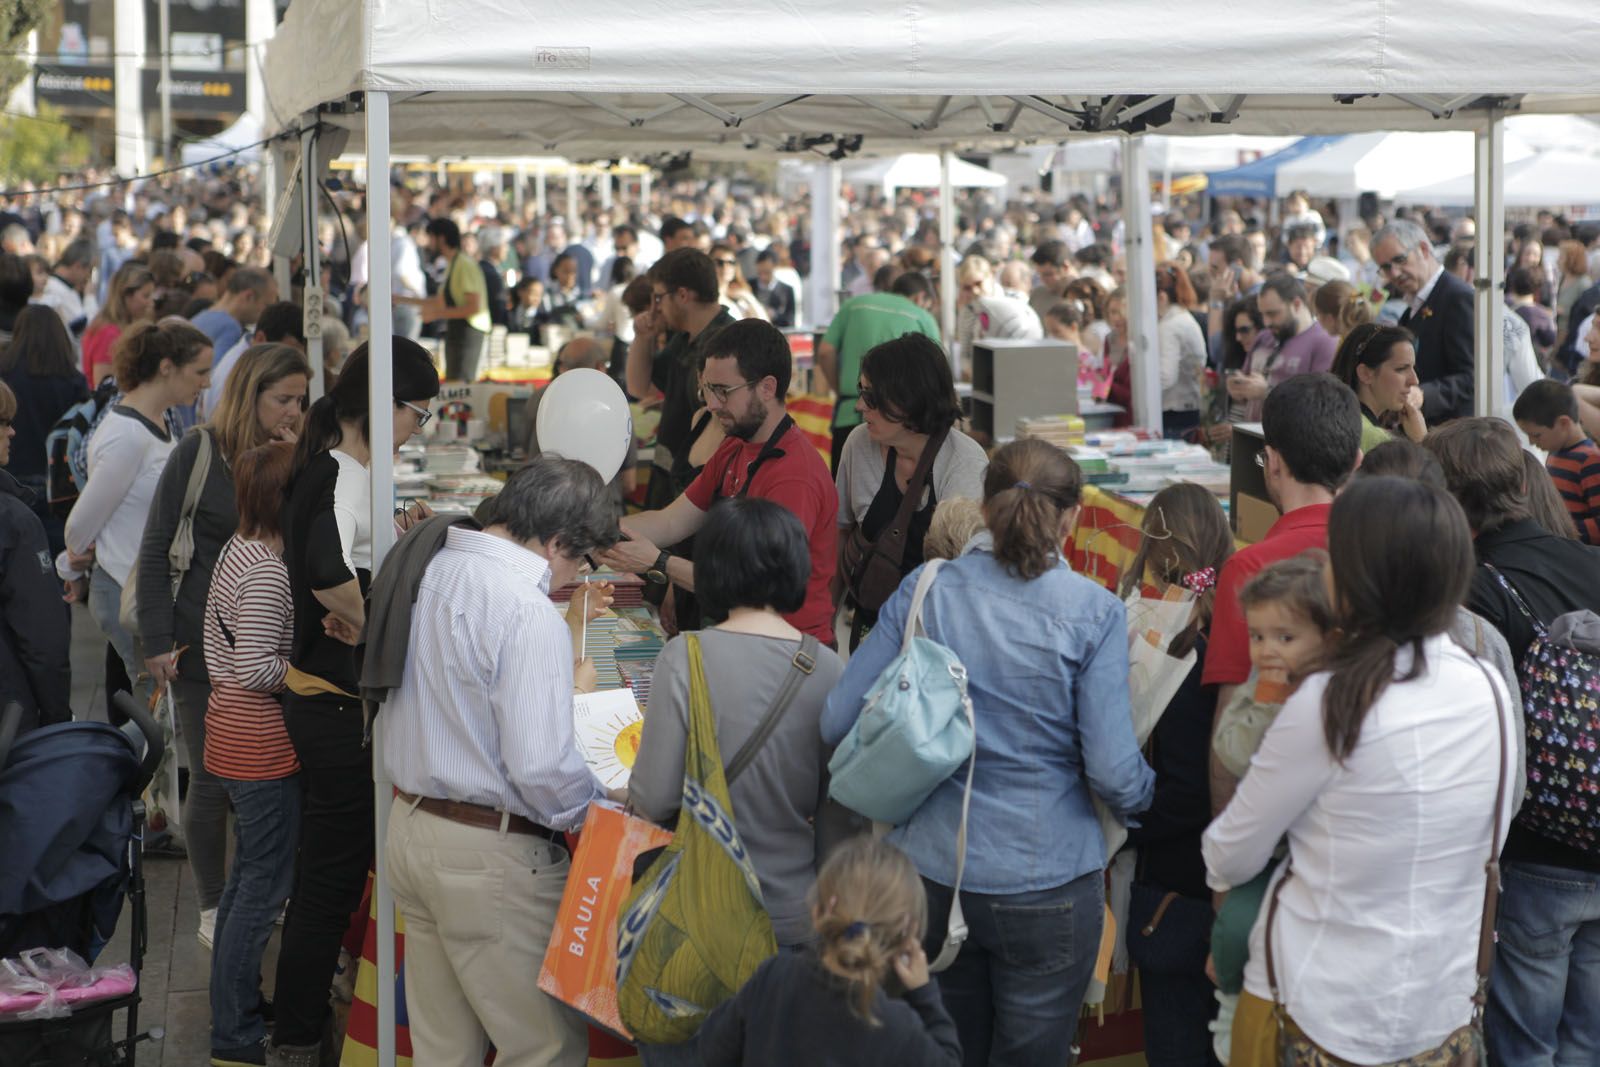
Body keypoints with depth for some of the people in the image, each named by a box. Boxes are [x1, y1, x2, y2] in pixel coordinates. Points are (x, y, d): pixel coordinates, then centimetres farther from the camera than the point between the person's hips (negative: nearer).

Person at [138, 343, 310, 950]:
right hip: (204, 644, -4)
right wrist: (157, 642, -10)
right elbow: (155, 551, -6)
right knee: (212, 779, 4)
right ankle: (212, 910, 19)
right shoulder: (199, 453, -7)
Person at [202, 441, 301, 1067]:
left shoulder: (240, 548, 7)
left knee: (249, 875, 21)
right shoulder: (268, 572, -23)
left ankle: (234, 999, 33)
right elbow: (258, 670, -24)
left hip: (230, 728, 10)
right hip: (261, 747, -10)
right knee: (266, 885, -1)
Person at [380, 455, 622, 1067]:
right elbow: (541, 767, -25)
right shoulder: (527, 612, -20)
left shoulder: (429, 573, 7)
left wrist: (560, 691, 23)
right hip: (490, 855, -9)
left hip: (410, 827, 9)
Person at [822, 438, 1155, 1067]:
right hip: (1046, 887, -3)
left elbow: (838, 723, -2)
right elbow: (1115, 773, -14)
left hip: (930, 873, 3)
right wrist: (1144, 794, 9)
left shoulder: (922, 592, -3)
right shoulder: (1092, 613, -10)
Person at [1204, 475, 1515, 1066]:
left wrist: (1220, 865, 12)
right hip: (1448, 1011, 5)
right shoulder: (1490, 689, -5)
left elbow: (1230, 859, -11)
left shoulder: (1331, 703, -22)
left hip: (1323, 1016, -5)